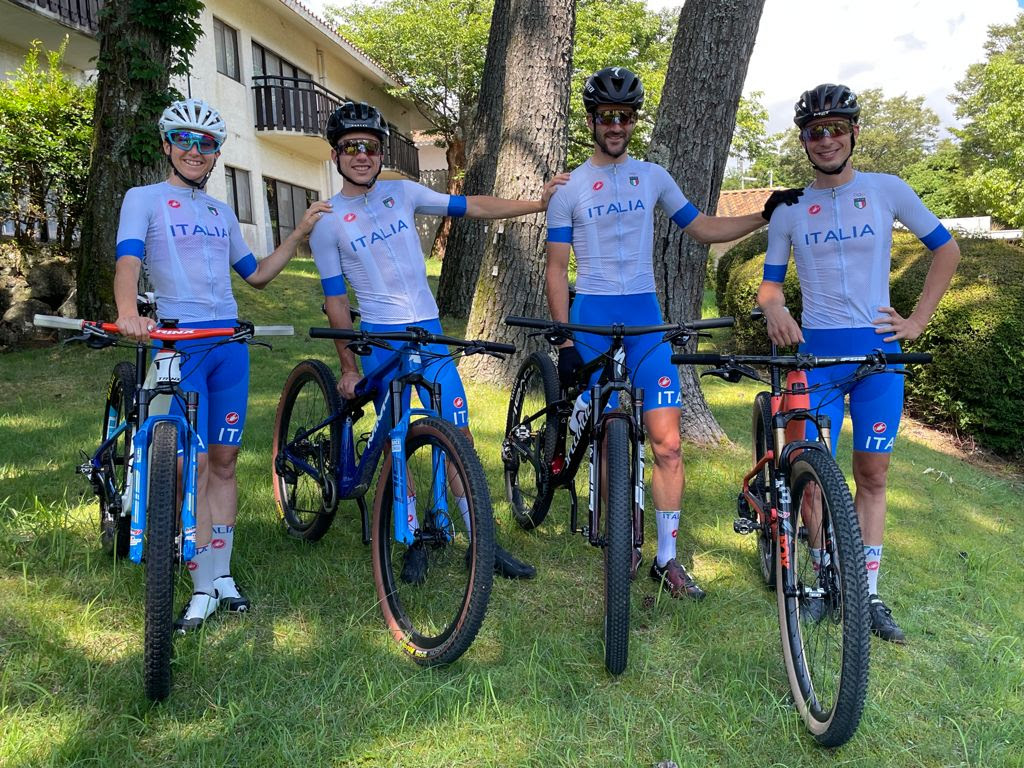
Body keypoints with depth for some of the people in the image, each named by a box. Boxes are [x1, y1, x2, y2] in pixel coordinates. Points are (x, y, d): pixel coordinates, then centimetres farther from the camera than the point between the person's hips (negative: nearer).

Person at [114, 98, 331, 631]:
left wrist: (299, 234, 16)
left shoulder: (222, 213, 19)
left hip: (229, 343, 5)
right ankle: (203, 589, 3)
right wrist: (128, 312, -33)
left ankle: (222, 575, 18)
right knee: (194, 465, -8)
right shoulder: (143, 199, 4)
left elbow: (255, 274, 23)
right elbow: (128, 259, -13)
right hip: (177, 343, -5)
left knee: (224, 462, 7)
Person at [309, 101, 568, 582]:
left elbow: (472, 207, 7)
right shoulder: (326, 223, -1)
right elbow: (335, 300, 0)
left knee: (459, 436, -1)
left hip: (429, 332, 2)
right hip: (380, 339, -2)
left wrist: (538, 203, 2)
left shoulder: (403, 193, 6)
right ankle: (415, 541, 18)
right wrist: (349, 367, -1)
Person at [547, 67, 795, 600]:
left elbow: (703, 229, 16)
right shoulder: (569, 189, 3)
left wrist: (766, 216, 5)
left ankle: (667, 557, 6)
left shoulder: (653, 177, 10)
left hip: (645, 316, 2)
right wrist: (564, 341, -7)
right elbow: (557, 269, 1)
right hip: (592, 317, -1)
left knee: (666, 441, -6)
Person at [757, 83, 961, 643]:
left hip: (878, 351, 0)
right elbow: (771, 281, 8)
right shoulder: (789, 210, 4)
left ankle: (869, 594, 16)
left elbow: (946, 250, 11)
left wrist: (918, 320, 3)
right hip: (816, 354, 0)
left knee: (872, 477, 6)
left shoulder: (887, 191, 2)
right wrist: (773, 309, -16)